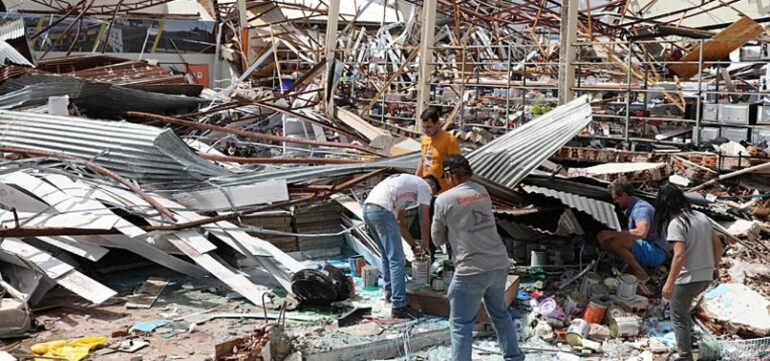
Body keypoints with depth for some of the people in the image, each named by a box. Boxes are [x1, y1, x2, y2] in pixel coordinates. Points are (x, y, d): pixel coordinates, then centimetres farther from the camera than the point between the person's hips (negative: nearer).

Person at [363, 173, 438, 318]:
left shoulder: (406, 184, 33)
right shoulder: (425, 187, 10)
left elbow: (400, 222, 33)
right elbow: (425, 221, 9)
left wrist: (414, 245, 34)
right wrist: (425, 244, 24)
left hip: (367, 209, 9)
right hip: (381, 210, -9)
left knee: (387, 255, 25)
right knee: (396, 260, -4)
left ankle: (390, 292, 36)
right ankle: (399, 306, -5)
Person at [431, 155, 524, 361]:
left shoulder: (444, 200, -6)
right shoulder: (482, 191, 10)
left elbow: (437, 240, 4)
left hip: (472, 270, -6)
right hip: (499, 265, 6)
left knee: (461, 326, 5)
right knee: (500, 313, 25)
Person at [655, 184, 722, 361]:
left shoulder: (675, 223, -18)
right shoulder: (701, 217, 5)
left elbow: (679, 255, -26)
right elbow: (717, 243, 12)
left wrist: (669, 283, -22)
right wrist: (716, 264, 28)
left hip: (688, 278, -8)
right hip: (706, 276, 8)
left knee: (678, 318, 7)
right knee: (683, 307, 31)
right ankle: (687, 335, 41)